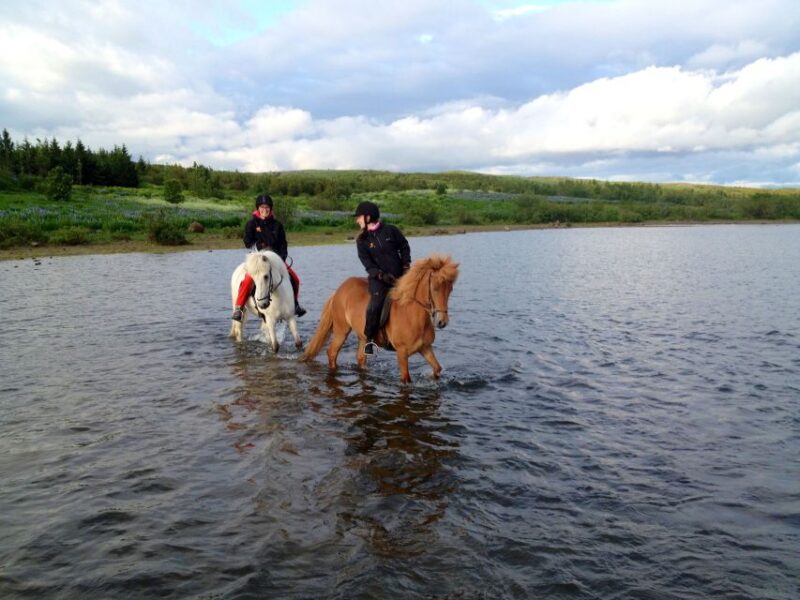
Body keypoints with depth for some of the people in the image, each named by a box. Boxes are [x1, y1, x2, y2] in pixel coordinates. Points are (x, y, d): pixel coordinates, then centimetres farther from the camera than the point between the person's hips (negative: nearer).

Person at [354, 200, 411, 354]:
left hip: (399, 276, 2)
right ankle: (369, 338, -9)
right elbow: (367, 263, -6)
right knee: (375, 305, -25)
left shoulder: (391, 230, 1)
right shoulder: (362, 240, 1)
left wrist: (406, 265, 0)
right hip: (378, 278, -2)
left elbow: (404, 247, 12)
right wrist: (382, 275, -20)